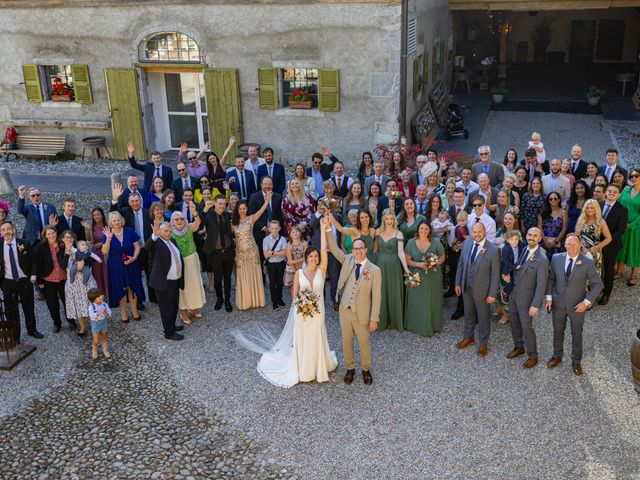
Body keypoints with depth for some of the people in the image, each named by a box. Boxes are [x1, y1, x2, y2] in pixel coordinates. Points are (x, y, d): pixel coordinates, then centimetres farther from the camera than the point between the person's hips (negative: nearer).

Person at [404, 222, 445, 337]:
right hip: (416, 277, 0)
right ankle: (416, 325, 21)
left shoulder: (435, 243, -6)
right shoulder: (411, 243, -6)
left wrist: (435, 263, -16)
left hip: (433, 277, 0)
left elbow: (442, 257, 5)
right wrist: (419, 264, -19)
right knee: (417, 301, 5)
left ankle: (432, 326, 22)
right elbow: (407, 260, -3)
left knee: (432, 301, 6)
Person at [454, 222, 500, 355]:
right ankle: (468, 337, 44)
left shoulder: (493, 250, -22)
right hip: (466, 287, 4)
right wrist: (458, 283, 6)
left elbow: (495, 274, -16)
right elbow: (461, 263, 4)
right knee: (468, 314, 23)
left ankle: (483, 343, 34)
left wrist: (492, 294, -13)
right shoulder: (467, 243, -7)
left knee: (483, 317, 14)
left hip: (482, 289, -4)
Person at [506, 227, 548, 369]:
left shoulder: (542, 259, -20)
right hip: (513, 294, 6)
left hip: (526, 297, -6)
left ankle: (532, 356, 19)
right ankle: (519, 347, 40)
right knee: (515, 323, 19)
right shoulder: (523, 250, 1)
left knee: (526, 327, 2)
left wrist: (535, 305, -20)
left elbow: (541, 284, -19)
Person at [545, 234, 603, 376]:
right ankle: (557, 356, 42)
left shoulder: (587, 262, -16)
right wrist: (549, 297, -5)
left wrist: (586, 302, -17)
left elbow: (597, 284, -10)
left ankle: (576, 361, 34)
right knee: (558, 332, 20)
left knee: (576, 334, 15)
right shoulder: (556, 258, -8)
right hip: (558, 304, 2)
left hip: (577, 306, -2)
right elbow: (550, 278, 2)